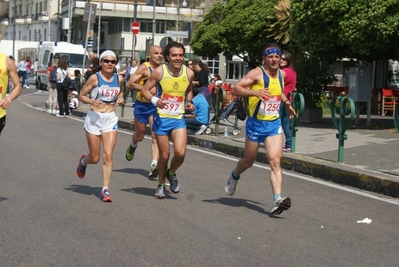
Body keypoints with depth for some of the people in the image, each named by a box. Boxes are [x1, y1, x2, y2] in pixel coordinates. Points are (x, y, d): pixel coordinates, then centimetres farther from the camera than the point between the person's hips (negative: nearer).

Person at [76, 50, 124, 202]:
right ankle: (83, 161, 42)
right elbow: (81, 95, -2)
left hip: (111, 119, 2)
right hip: (94, 118, -2)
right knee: (95, 158, 5)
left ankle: (105, 189, -4)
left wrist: (121, 101, 1)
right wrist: (91, 101, -21)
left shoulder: (119, 79, 3)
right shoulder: (95, 78, -8)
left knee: (108, 155, -10)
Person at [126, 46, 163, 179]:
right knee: (139, 135, 15)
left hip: (156, 105, 2)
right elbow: (130, 84, -18)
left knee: (155, 135, -12)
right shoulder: (144, 68, -13)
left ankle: (154, 165, -16)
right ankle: (132, 146, 50)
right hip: (142, 105, -2)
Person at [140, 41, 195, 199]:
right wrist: (154, 100, -22)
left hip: (179, 119, 2)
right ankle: (161, 185, 28)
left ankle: (171, 174, 18)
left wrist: (189, 102, 0)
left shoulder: (189, 73, -1)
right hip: (161, 118, -2)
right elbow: (145, 89, -4)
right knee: (164, 155, 5)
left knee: (180, 153, -15)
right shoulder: (160, 72, -11)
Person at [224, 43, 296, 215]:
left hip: (274, 124, 3)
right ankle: (234, 176, 48)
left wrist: (287, 103, 23)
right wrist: (255, 92, -38)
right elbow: (236, 88, -24)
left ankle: (277, 199, -23)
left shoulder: (282, 74, 6)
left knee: (275, 161, -14)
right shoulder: (257, 73, -13)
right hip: (255, 123, -3)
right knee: (249, 160, 15)